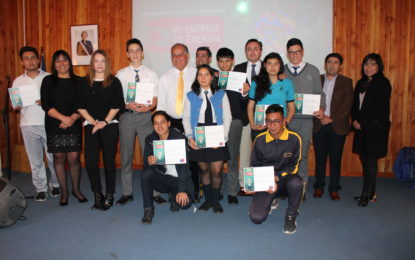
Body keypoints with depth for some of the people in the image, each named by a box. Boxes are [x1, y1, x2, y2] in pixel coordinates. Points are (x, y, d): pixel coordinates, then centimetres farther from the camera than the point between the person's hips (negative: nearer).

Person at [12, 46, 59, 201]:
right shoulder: (18, 81, 10)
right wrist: (16, 106, -10)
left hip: (48, 123, -2)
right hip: (28, 125, 2)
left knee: (53, 157, 4)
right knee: (35, 159, 7)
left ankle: (55, 185, 22)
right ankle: (41, 188, 18)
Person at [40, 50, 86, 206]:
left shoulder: (78, 81, 7)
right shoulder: (48, 81, 5)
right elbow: (45, 105, -4)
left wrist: (72, 118, -13)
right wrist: (63, 118, -14)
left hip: (74, 126, 0)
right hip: (54, 126, 0)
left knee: (74, 158, -2)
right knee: (59, 157, 4)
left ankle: (76, 189, 17)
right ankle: (64, 191, 18)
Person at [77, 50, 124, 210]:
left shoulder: (114, 82, 3)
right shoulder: (85, 82, 8)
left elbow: (116, 105, -2)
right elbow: (80, 107, 4)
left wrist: (104, 122, -9)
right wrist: (94, 122, -6)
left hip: (110, 125, -2)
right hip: (91, 126, 2)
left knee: (109, 161, 1)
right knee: (90, 162, -4)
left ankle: (109, 195, 15)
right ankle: (97, 195, 13)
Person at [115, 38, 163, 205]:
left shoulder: (151, 75, 6)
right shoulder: (121, 74, 7)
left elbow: (155, 99, 3)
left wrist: (147, 107, -18)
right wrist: (128, 105, -15)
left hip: (145, 116, -1)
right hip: (126, 116, 1)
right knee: (126, 156, 8)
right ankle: (127, 193, 21)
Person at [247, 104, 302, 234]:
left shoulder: (294, 138, -11)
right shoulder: (260, 140, -6)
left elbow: (293, 166, -7)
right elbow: (255, 165, 5)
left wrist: (277, 179, -23)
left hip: (285, 178, -1)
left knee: (296, 182, -38)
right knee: (256, 217, -15)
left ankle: (291, 216, -8)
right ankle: (271, 200, 22)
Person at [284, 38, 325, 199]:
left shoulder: (313, 71, 10)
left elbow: (319, 93, 9)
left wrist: (321, 108, -9)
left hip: (305, 119, 0)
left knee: (302, 155, 2)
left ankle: (301, 188, 13)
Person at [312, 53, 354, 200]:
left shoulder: (346, 82, 6)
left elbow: (347, 104, -3)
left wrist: (331, 119, -12)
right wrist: (321, 117, -12)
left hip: (338, 126, -1)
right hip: (319, 125, 1)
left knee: (335, 158, 3)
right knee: (320, 157, 6)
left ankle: (334, 188, 13)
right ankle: (319, 186, 18)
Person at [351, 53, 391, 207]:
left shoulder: (383, 83, -4)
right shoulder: (360, 83, 16)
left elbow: (380, 107, -13)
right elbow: (355, 104, 14)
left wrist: (362, 122, -13)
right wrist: (355, 120, -3)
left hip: (375, 127, -6)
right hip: (361, 128, 6)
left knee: (370, 160, -4)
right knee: (364, 159, 7)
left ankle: (366, 195, 2)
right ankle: (370, 193, 17)